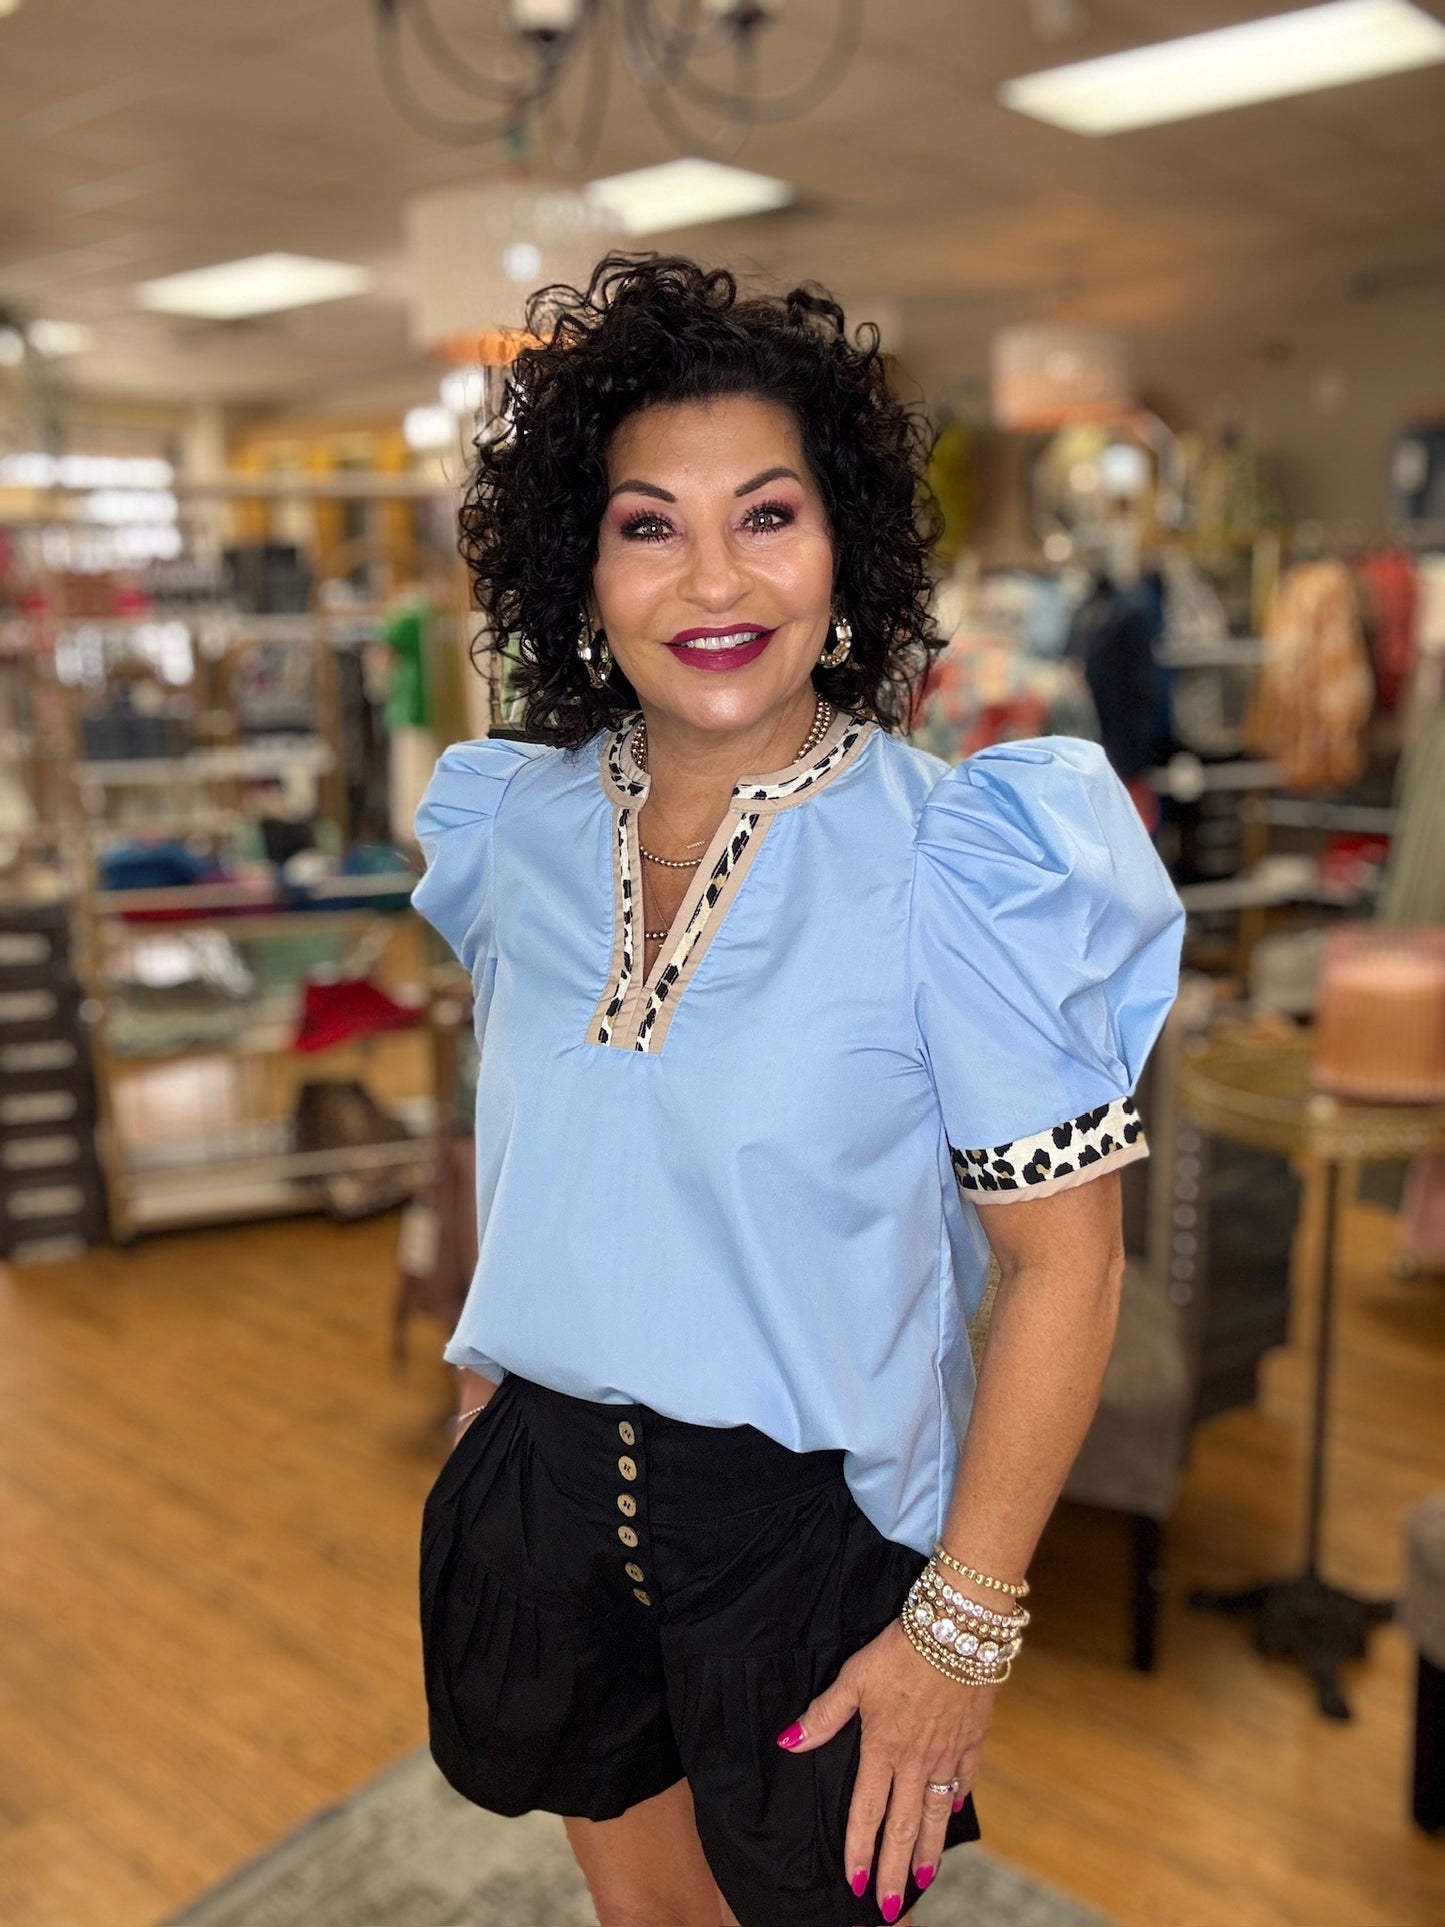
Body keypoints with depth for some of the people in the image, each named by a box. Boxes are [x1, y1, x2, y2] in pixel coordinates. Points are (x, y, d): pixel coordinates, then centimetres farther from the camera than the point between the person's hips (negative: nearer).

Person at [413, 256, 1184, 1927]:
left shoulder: (955, 863, -20)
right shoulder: (517, 826, -5)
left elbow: (1064, 1260, -17)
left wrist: (965, 1625, -15)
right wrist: (480, 1407, 12)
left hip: (812, 1519, -4)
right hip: (546, 1482, 5)